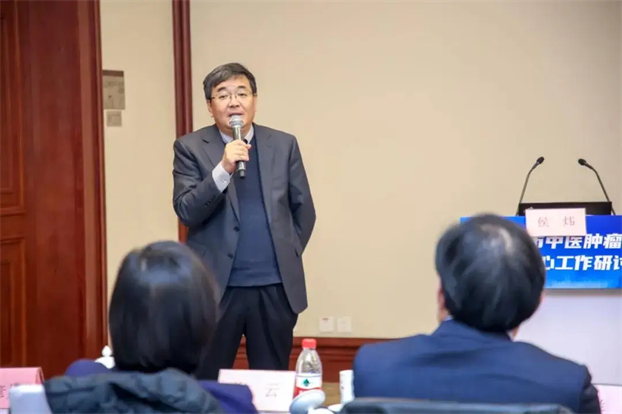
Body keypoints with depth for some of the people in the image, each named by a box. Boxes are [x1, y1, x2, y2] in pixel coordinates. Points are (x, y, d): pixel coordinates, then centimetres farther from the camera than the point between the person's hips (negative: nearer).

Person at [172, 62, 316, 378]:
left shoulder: (284, 145, 6)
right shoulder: (191, 147, 0)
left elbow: (304, 211, 13)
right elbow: (186, 212, -11)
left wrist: (288, 257, 8)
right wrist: (223, 168, -22)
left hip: (275, 287, 2)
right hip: (216, 286, -2)